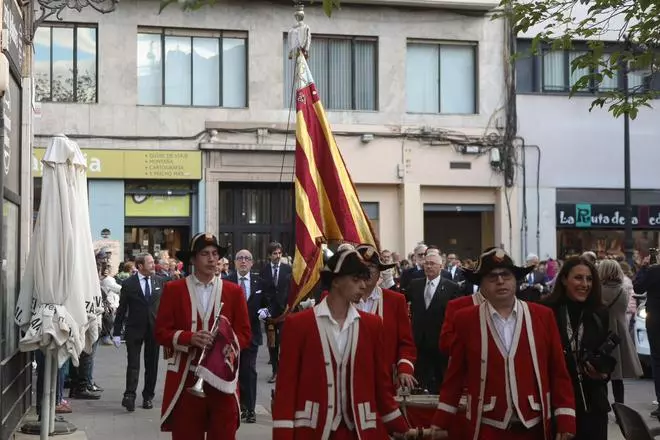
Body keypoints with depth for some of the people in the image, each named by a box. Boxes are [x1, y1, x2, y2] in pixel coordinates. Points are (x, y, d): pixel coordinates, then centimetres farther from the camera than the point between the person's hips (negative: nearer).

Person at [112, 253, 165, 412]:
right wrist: (117, 332, -4)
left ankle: (148, 396, 18)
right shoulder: (128, 283, -3)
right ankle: (129, 396, -9)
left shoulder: (159, 281, 5)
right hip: (134, 329, -3)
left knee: (152, 365, 9)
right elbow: (121, 309, -1)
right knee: (133, 364, -6)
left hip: (155, 328, 3)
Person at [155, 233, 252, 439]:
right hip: (186, 379, -1)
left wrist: (227, 346, -13)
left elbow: (245, 333, 8)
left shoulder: (234, 291, 8)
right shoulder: (173, 289, 4)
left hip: (222, 378, 1)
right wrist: (190, 338, -17)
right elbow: (161, 332, 0)